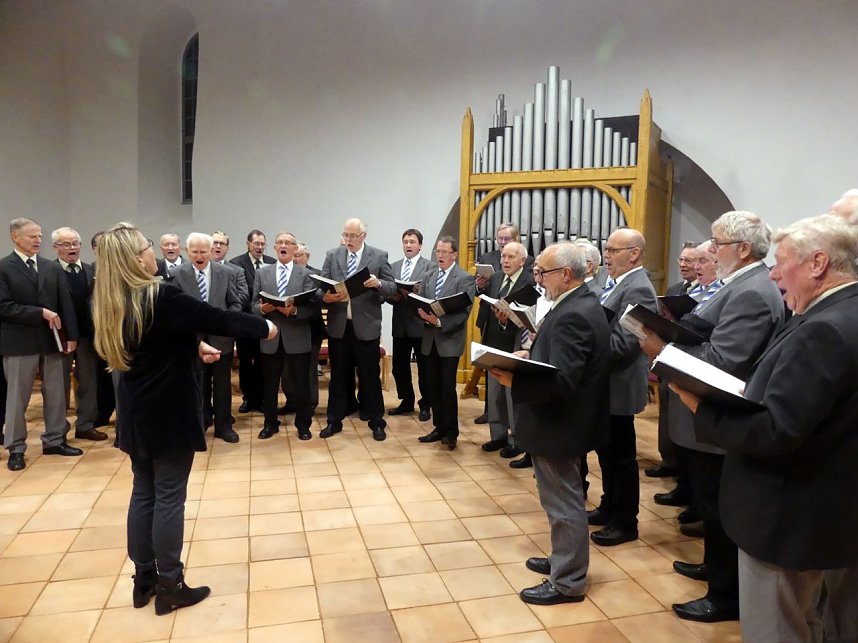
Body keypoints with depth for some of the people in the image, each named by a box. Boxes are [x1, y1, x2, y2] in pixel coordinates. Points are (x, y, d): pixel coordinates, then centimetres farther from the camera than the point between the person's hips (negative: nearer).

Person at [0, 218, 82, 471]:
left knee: (56, 394, 11)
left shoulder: (53, 268, 9)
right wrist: (40, 313, -18)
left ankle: (54, 440, 24)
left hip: (52, 340, 4)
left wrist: (71, 335, -2)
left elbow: (66, 303, 5)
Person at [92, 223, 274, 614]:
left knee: (143, 494, 16)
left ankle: (144, 580, 28)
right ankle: (169, 587, 15)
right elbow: (219, 320, -15)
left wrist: (195, 348, 18)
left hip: (136, 414, 8)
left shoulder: (111, 304, 3)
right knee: (169, 498, 3)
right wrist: (264, 327, -1)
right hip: (169, 415, -8)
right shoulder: (162, 297, -22)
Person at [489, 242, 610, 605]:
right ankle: (564, 560, 39)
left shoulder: (572, 315, -25)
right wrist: (533, 356, 4)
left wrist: (513, 380, -33)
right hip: (565, 419, 11)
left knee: (564, 503, 4)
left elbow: (561, 381, -31)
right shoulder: (583, 303, 7)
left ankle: (568, 582, 19)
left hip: (559, 424, -11)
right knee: (564, 500, 23)